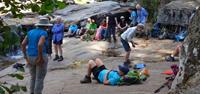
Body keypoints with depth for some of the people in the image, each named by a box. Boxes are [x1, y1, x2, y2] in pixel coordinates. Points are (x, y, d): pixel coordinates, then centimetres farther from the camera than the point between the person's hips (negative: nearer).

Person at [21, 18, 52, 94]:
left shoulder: (30, 32, 7)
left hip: (31, 58, 6)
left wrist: (26, 57, 4)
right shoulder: (44, 33, -12)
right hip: (40, 58, -6)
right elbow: (40, 45, -28)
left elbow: (23, 44, 1)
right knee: (40, 79, 5)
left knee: (33, 77, 20)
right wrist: (40, 58, -19)